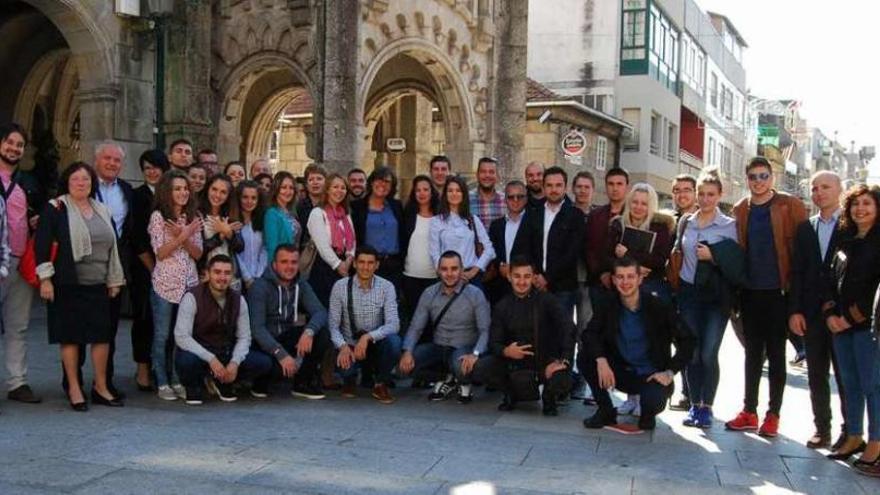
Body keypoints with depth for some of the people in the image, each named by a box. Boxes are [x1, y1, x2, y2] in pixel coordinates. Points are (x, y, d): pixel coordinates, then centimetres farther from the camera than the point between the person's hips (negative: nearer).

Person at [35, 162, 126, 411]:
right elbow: (41, 244, -7)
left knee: (103, 335, 3)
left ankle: (101, 387, 15)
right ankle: (74, 389, 11)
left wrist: (115, 280, 16)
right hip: (68, 285, -5)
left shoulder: (103, 211, 15)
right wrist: (45, 278, -12)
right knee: (70, 336, 0)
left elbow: (112, 247, 19)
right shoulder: (55, 209, -2)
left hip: (98, 285, 5)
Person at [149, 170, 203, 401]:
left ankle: (177, 380, 17)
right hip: (165, 284, -4)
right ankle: (162, 383, 13)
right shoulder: (158, 216, -5)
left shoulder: (193, 217, 7)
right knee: (162, 336, 4)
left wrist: (183, 237, -13)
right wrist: (183, 236, -17)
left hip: (189, 283, 4)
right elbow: (160, 253, -10)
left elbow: (198, 253, 3)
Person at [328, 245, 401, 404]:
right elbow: (333, 325, -8)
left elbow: (393, 324, -18)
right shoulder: (340, 286, -8)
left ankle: (380, 384, -3)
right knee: (344, 363, -33)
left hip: (375, 344, 0)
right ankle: (350, 379, 9)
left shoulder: (386, 287, -8)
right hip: (350, 345, 0)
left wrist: (368, 337, -33)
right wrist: (343, 346, -28)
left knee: (393, 341, -32)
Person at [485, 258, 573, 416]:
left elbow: (567, 328, -13)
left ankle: (548, 397, 7)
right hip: (520, 364, 1)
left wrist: (562, 360, -25)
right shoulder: (502, 307, 4)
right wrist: (506, 351, -26)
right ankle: (511, 394, 11)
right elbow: (494, 342, -2)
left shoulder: (546, 300, -3)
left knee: (562, 381, -31)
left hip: (547, 361, -1)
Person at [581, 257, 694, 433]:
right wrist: (600, 359, -29)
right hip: (622, 373, 3)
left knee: (653, 402, -35)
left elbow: (687, 340, -11)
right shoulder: (608, 307, -3)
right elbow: (589, 334, -10)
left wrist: (670, 372, -19)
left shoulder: (658, 307, -12)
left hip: (652, 375, -3)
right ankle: (606, 411, 0)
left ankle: (648, 415, 7)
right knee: (585, 359, -19)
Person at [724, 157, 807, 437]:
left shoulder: (790, 206, -4)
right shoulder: (740, 210, 8)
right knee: (753, 352, 11)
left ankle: (773, 414, 13)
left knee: (776, 353, 5)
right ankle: (749, 412, 19)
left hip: (778, 291, -4)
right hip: (750, 291, 4)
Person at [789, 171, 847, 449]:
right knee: (816, 375, 9)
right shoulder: (805, 228, 11)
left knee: (845, 375, 2)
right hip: (812, 314, 4)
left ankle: (850, 432, 12)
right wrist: (795, 311, 1)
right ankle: (822, 428, 18)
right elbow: (796, 272, 9)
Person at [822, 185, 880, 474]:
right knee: (850, 383, 11)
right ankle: (854, 438, 19)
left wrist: (852, 317, -11)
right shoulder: (845, 240, 15)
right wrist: (830, 314, 1)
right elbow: (832, 279, 14)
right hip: (841, 325, 6)